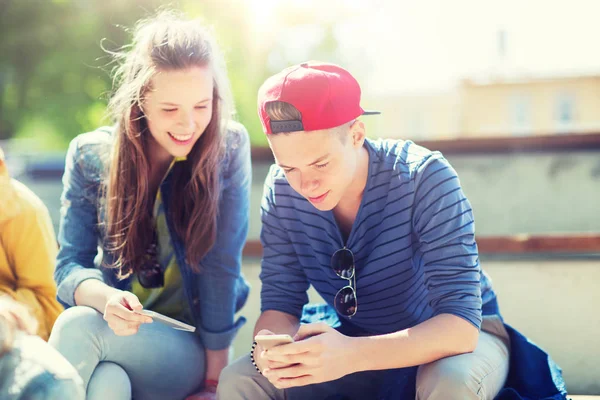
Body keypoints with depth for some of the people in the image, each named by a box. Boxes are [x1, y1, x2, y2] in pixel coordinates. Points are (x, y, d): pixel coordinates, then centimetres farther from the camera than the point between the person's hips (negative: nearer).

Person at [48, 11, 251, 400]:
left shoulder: (229, 148, -10)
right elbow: (70, 267, -4)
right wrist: (105, 299, -28)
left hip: (192, 347, -2)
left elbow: (221, 265, -11)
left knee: (78, 327, -29)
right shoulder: (90, 156, -4)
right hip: (120, 331, 2)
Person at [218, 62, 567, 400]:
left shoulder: (425, 179, -28)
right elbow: (280, 304, -10)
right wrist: (271, 347, -36)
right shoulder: (282, 193, -14)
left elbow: (459, 324, -33)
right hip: (356, 344, 3)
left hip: (450, 339, -3)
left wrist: (352, 355, -49)